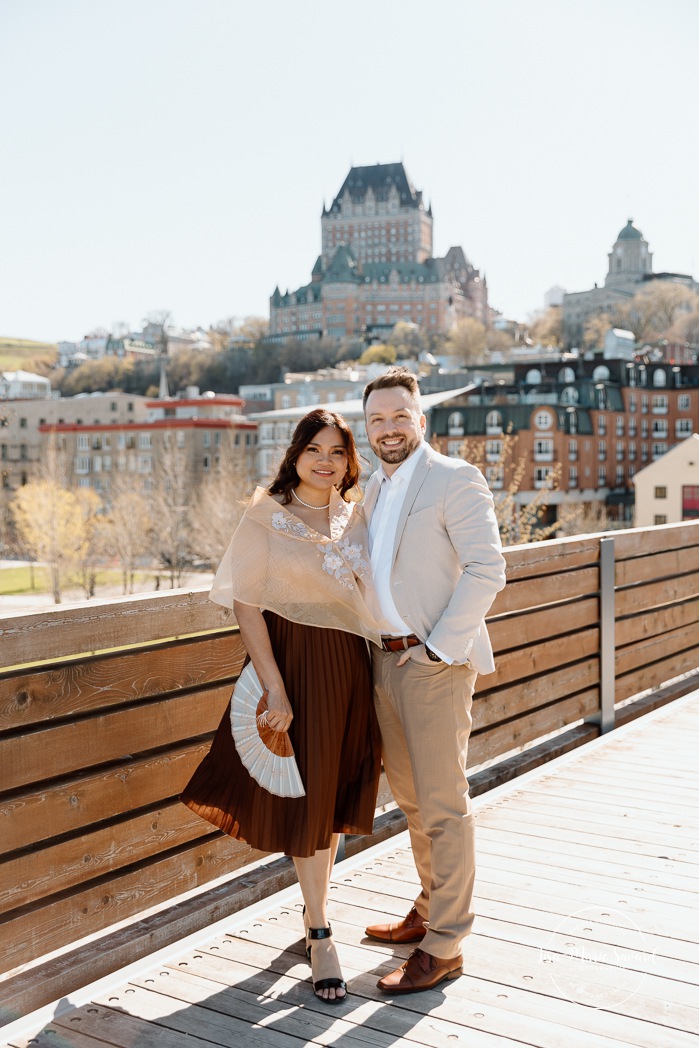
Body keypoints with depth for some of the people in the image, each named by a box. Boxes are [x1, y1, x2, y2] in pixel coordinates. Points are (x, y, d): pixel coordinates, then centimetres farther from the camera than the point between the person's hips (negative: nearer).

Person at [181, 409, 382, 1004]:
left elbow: (369, 598, 13)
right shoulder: (267, 514, -7)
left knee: (335, 794, 15)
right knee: (305, 794, 3)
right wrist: (274, 686, -17)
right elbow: (246, 602, -11)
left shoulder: (356, 520, 8)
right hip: (294, 663, -5)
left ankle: (316, 909, 36)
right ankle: (319, 933, 16)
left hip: (349, 667, 5)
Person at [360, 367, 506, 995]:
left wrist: (438, 648, -17)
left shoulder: (454, 479, -9)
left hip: (436, 662, -8)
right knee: (410, 797, 18)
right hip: (385, 660, 8)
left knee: (442, 804, -1)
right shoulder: (374, 489, 15)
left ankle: (444, 947, 9)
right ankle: (430, 912, 35)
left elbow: (487, 569, -16)